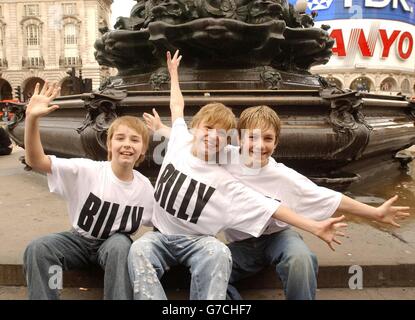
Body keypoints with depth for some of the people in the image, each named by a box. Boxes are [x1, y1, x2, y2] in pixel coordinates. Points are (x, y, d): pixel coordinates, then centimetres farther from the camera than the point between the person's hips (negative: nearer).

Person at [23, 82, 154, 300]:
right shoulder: (87, 171, -18)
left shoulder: (145, 188, -11)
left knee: (121, 246, -36)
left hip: (115, 242, 0)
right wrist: (32, 119, -40)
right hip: (81, 240, 1)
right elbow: (35, 161, -26)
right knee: (37, 249, -26)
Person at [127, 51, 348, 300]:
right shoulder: (181, 143, -1)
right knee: (139, 251, -31)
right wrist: (174, 73, 29)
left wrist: (316, 228, -15)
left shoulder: (225, 183, -9)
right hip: (161, 235, 3)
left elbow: (270, 207, -10)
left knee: (219, 253, -35)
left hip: (196, 241, -2)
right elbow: (177, 107, 17)